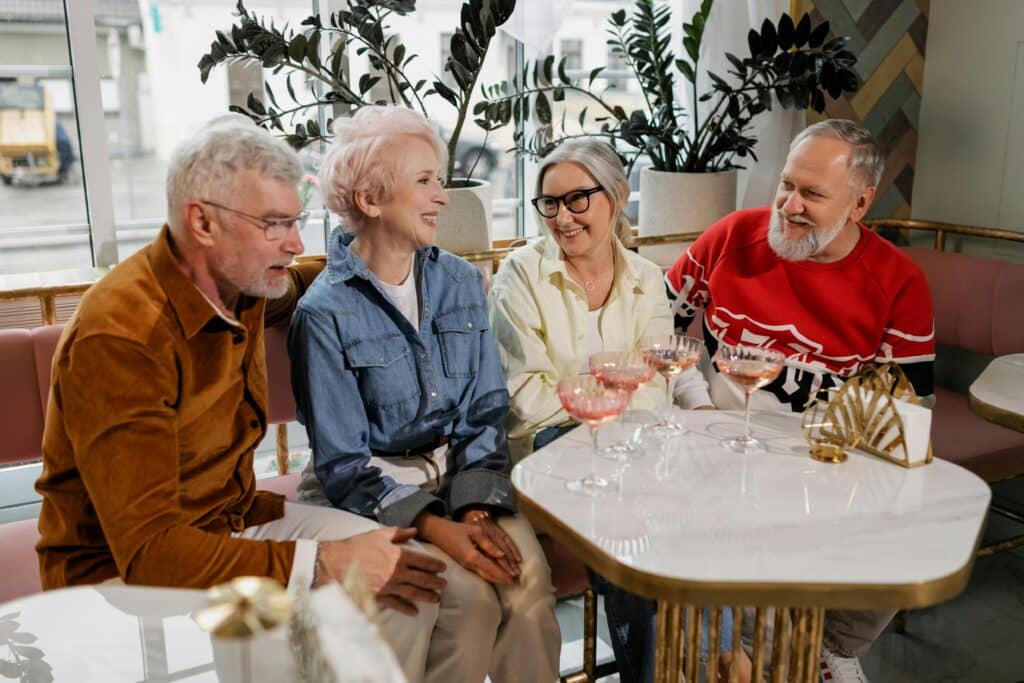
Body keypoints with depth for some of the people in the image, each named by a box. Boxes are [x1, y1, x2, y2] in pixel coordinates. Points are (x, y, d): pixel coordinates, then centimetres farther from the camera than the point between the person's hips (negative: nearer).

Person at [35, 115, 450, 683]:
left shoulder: (241, 283, -3)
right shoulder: (122, 336, -27)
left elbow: (293, 284, 26)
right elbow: (146, 549, -29)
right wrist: (320, 563, -34)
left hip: (235, 519, 7)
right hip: (122, 570, -7)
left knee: (409, 583, -8)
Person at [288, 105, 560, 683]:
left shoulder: (462, 282, 4)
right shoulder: (325, 313, -11)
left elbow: (488, 411, 4)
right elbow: (343, 465, -11)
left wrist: (478, 509, -13)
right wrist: (440, 530, -22)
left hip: (464, 473, 4)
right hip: (374, 491, -4)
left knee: (531, 576, -22)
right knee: (470, 596, -25)